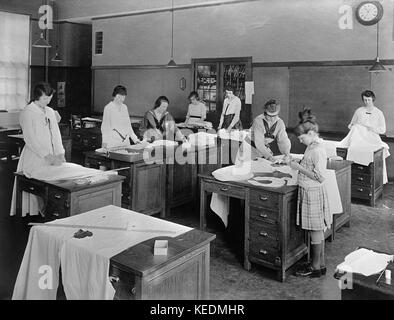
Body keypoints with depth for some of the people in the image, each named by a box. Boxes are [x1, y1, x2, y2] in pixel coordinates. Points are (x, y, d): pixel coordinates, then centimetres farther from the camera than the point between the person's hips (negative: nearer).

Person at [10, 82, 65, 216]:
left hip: (51, 159, 6)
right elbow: (30, 139, -12)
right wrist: (48, 156, -18)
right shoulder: (27, 113, -5)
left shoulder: (50, 112, 14)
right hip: (34, 159, -6)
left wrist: (60, 154, 0)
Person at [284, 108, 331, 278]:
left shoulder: (317, 150, -20)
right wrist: (296, 163, 5)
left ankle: (315, 267, 16)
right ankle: (320, 264, 28)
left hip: (313, 193, -10)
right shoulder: (313, 146, 9)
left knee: (315, 231, 3)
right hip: (308, 192, 10)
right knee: (317, 231, 17)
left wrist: (299, 167, -20)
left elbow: (320, 176, -23)